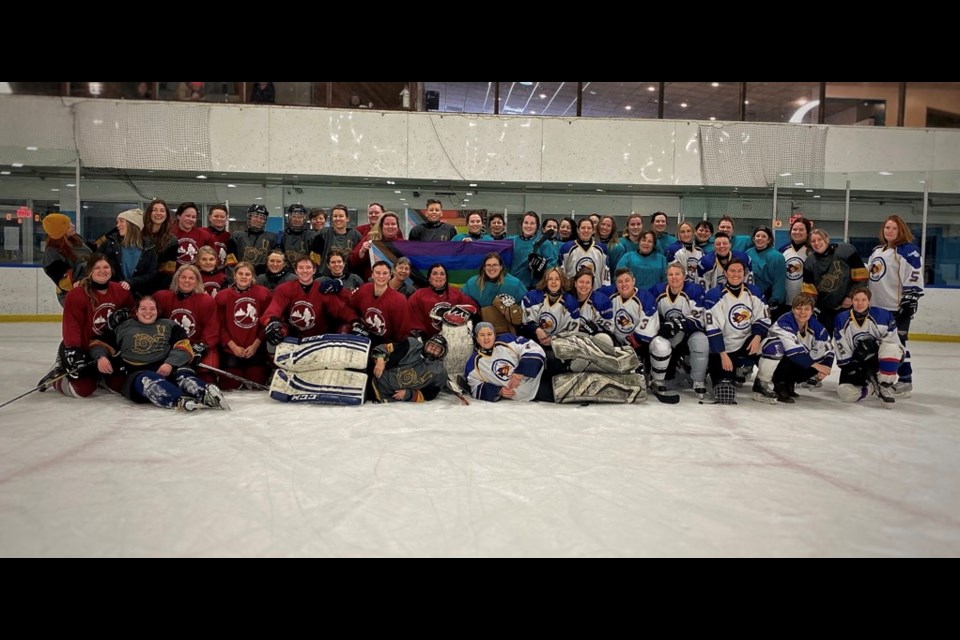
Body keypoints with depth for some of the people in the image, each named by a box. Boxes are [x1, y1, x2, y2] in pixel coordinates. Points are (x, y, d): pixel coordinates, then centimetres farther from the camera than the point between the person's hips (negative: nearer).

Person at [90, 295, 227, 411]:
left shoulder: (169, 325, 20)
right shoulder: (124, 328, 22)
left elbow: (183, 346, 7)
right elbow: (101, 344, 21)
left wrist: (170, 363, -12)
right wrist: (101, 357, -4)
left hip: (166, 370, 2)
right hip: (136, 374, -1)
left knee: (182, 374, -34)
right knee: (148, 380, -39)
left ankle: (205, 394, -64)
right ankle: (181, 401, -66)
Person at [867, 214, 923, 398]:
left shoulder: (908, 250, -8)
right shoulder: (876, 251, 17)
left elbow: (914, 277, -14)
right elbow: (868, 276, 25)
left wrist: (910, 300, -19)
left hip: (898, 307, -8)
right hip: (877, 305, 8)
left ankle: (905, 382, 1)